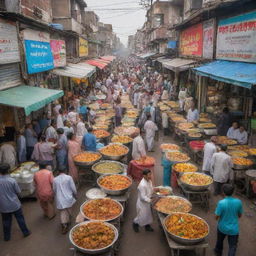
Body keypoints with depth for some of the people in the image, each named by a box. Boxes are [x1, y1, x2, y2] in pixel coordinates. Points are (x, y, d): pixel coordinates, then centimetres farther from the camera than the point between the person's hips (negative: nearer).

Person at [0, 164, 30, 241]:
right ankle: (25, 232, 29)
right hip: (14, 204, -2)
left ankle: (7, 237, 33)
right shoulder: (12, 180, -20)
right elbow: (18, 192, -9)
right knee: (20, 218, 16)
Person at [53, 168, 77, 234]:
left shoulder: (55, 179, -4)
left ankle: (64, 225, -1)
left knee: (63, 212, 11)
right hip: (68, 198, -1)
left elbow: (54, 190, 6)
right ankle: (68, 222, 38)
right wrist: (75, 195, 10)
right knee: (69, 211, 21)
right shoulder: (69, 177, -12)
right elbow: (73, 188, -8)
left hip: (59, 199, 1)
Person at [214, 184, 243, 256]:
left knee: (220, 241, 27)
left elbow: (217, 216, -17)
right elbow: (240, 215, 0)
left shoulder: (221, 203, -25)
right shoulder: (238, 202, -15)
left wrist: (217, 218, 5)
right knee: (233, 246, 13)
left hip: (222, 227, 0)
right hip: (234, 229, 0)